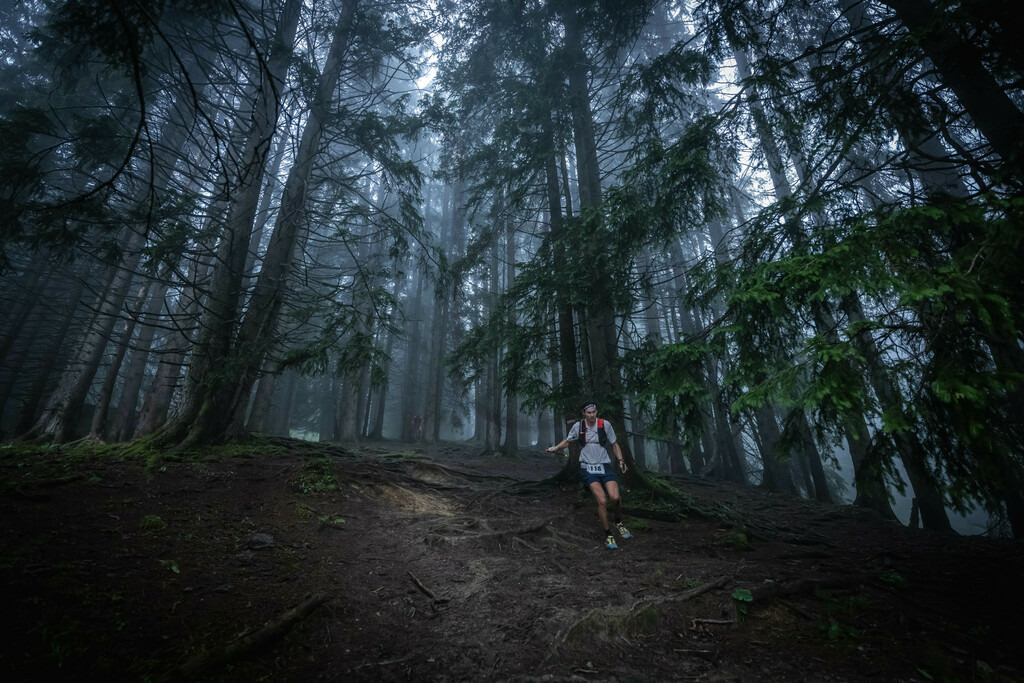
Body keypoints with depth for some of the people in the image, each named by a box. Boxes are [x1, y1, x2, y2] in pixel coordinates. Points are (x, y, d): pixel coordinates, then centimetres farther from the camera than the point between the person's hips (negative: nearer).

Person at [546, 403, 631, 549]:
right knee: (602, 501, -17)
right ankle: (608, 535, 4)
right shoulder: (578, 426, -2)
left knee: (615, 498, -18)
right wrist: (555, 448, -1)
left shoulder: (605, 424, -3)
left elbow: (614, 445, 8)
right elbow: (567, 441, 14)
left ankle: (619, 522, 15)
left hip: (605, 466, 1)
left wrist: (621, 460, -2)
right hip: (588, 468, -1)